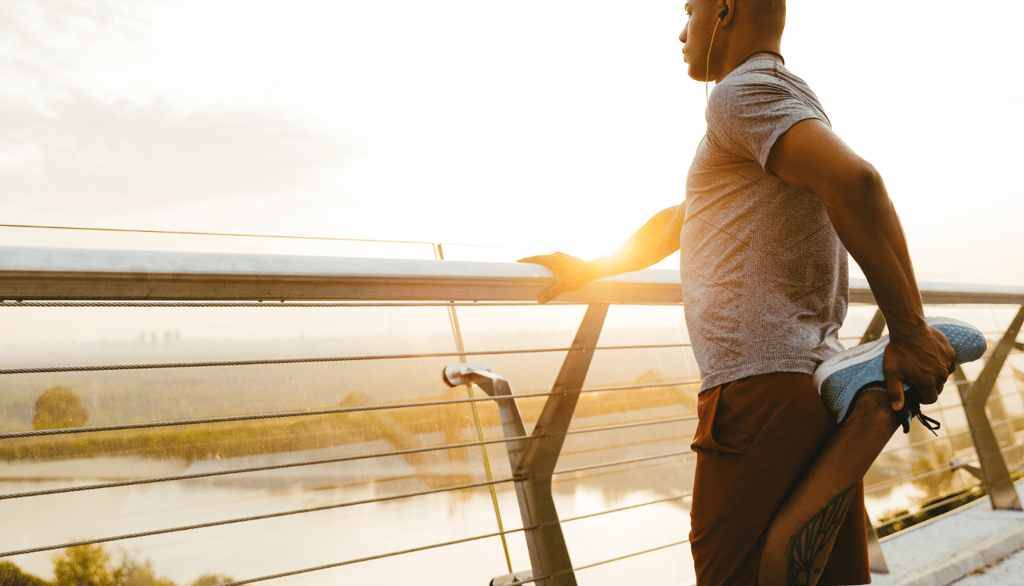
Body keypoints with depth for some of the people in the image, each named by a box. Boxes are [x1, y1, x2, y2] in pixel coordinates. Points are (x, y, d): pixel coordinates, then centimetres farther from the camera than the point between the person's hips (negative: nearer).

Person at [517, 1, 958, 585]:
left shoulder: (743, 91, -6)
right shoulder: (785, 104, 26)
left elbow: (855, 182, -24)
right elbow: (676, 224, 35)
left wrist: (910, 335, -21)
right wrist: (590, 270, 41)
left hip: (761, 390, -10)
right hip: (818, 383, 10)